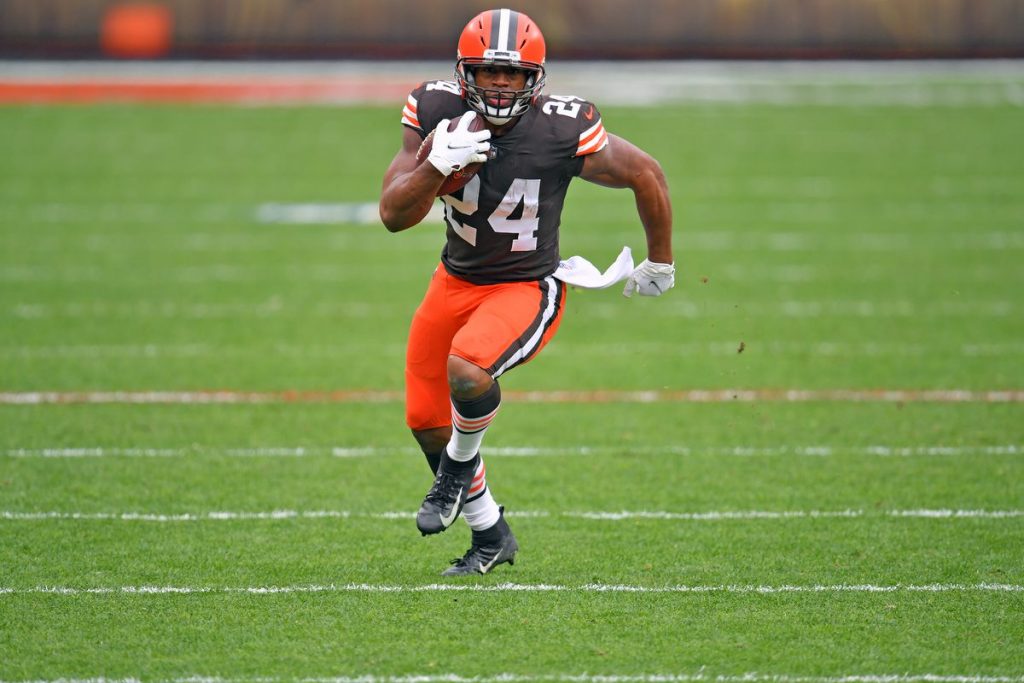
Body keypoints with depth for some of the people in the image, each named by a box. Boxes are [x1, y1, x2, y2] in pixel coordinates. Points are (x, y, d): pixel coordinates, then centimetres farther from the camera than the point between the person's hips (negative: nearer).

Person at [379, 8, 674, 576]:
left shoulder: (563, 130, -23)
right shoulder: (436, 112, -15)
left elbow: (645, 176, -8)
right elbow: (392, 215, -16)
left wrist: (659, 263, 4)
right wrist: (437, 166, -35)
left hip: (526, 289, -5)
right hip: (455, 281, 5)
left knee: (467, 369, -33)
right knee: (424, 418, 10)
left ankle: (461, 463, 1)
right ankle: (491, 535, 31)